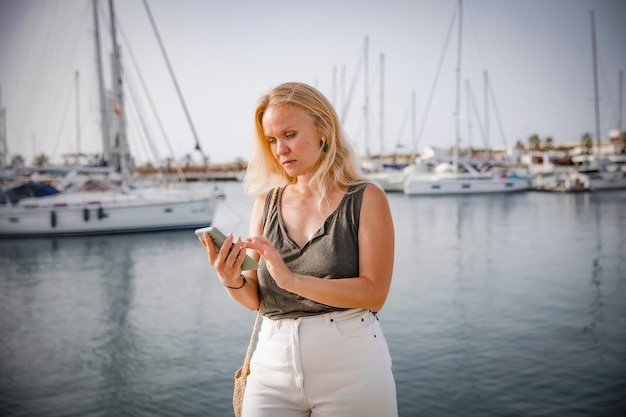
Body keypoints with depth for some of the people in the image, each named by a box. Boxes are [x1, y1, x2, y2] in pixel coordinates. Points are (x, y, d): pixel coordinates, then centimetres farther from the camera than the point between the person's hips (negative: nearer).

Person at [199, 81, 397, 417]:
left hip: (350, 368, -3)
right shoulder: (266, 203, 5)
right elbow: (257, 299, 5)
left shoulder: (366, 198, -5)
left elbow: (374, 293, -14)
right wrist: (233, 281, -17)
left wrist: (293, 279, -24)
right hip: (274, 367, 3)